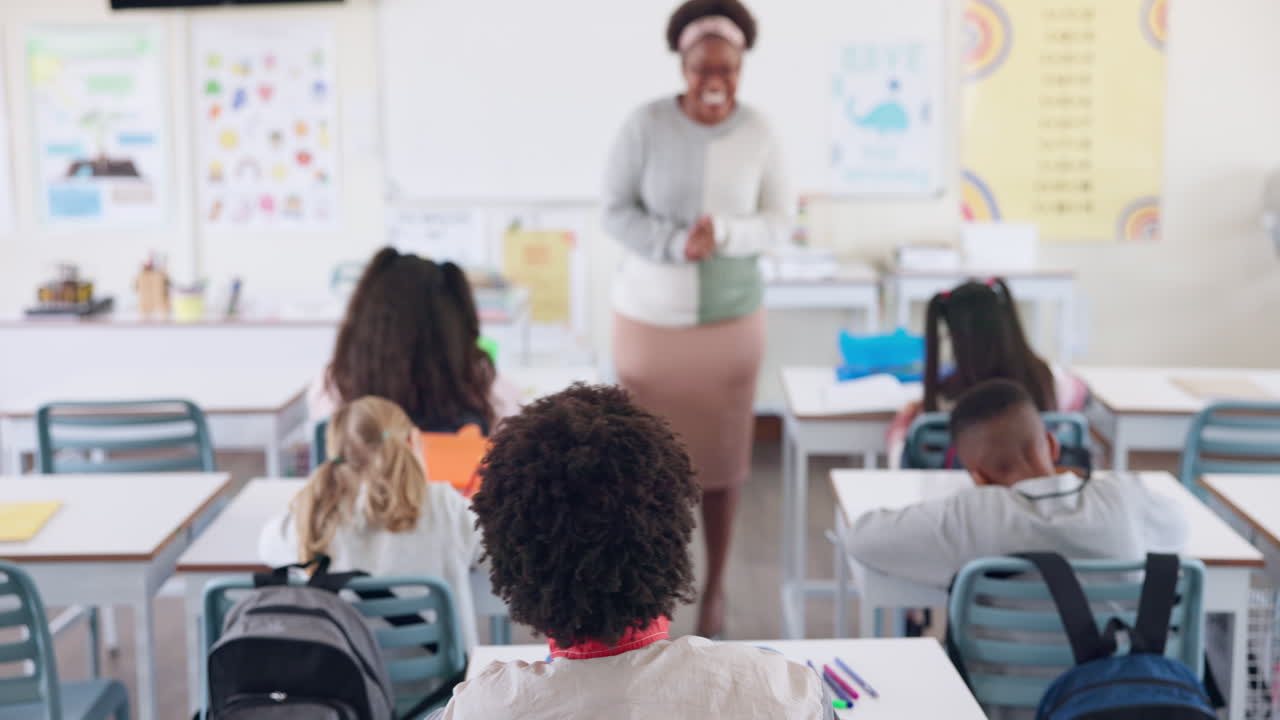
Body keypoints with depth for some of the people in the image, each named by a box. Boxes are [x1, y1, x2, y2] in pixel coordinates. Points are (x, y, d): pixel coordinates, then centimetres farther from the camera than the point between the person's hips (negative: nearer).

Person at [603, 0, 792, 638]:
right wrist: (676, 244, -22)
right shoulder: (646, 125, -10)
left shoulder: (758, 133, -5)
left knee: (721, 459, 8)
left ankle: (715, 589, 26)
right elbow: (615, 212, -6)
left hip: (729, 319, 1)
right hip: (650, 316, -1)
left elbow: (780, 222, 0)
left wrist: (726, 234, -20)